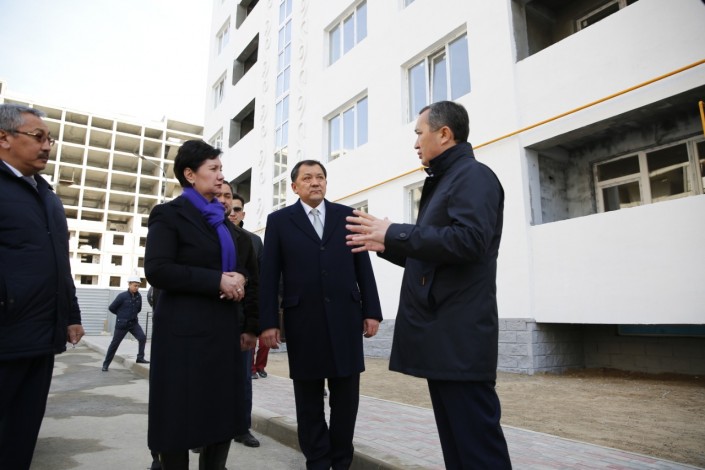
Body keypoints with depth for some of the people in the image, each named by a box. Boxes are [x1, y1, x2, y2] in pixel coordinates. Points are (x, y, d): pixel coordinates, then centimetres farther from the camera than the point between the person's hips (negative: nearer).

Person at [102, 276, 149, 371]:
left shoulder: (138, 296, -1)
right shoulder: (122, 296, -15)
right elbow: (111, 308, -4)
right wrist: (121, 314, 8)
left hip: (133, 323, 4)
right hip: (122, 324, -4)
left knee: (142, 337, -14)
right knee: (114, 344, 6)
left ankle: (140, 358, -2)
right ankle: (106, 364, 21)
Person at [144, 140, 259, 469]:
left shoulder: (225, 223, 15)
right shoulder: (169, 214, -2)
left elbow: (249, 272, 20)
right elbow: (156, 270, -15)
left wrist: (250, 325, 5)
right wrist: (216, 281, -18)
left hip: (224, 331, 6)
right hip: (184, 332, -6)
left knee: (224, 418, 9)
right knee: (179, 419, 4)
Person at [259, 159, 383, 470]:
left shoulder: (347, 216, 9)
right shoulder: (279, 220, 5)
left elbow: (363, 267, 6)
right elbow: (269, 276, 1)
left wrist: (371, 311, 1)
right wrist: (268, 322, -5)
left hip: (345, 318, 1)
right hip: (302, 321, -1)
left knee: (346, 396, 8)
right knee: (308, 400, 10)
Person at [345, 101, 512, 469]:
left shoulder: (473, 175, -7)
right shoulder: (443, 182, 23)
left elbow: (468, 240, -24)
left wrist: (394, 232, -17)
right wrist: (385, 245, 18)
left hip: (460, 334, -10)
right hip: (442, 334, 10)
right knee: (455, 440, 16)